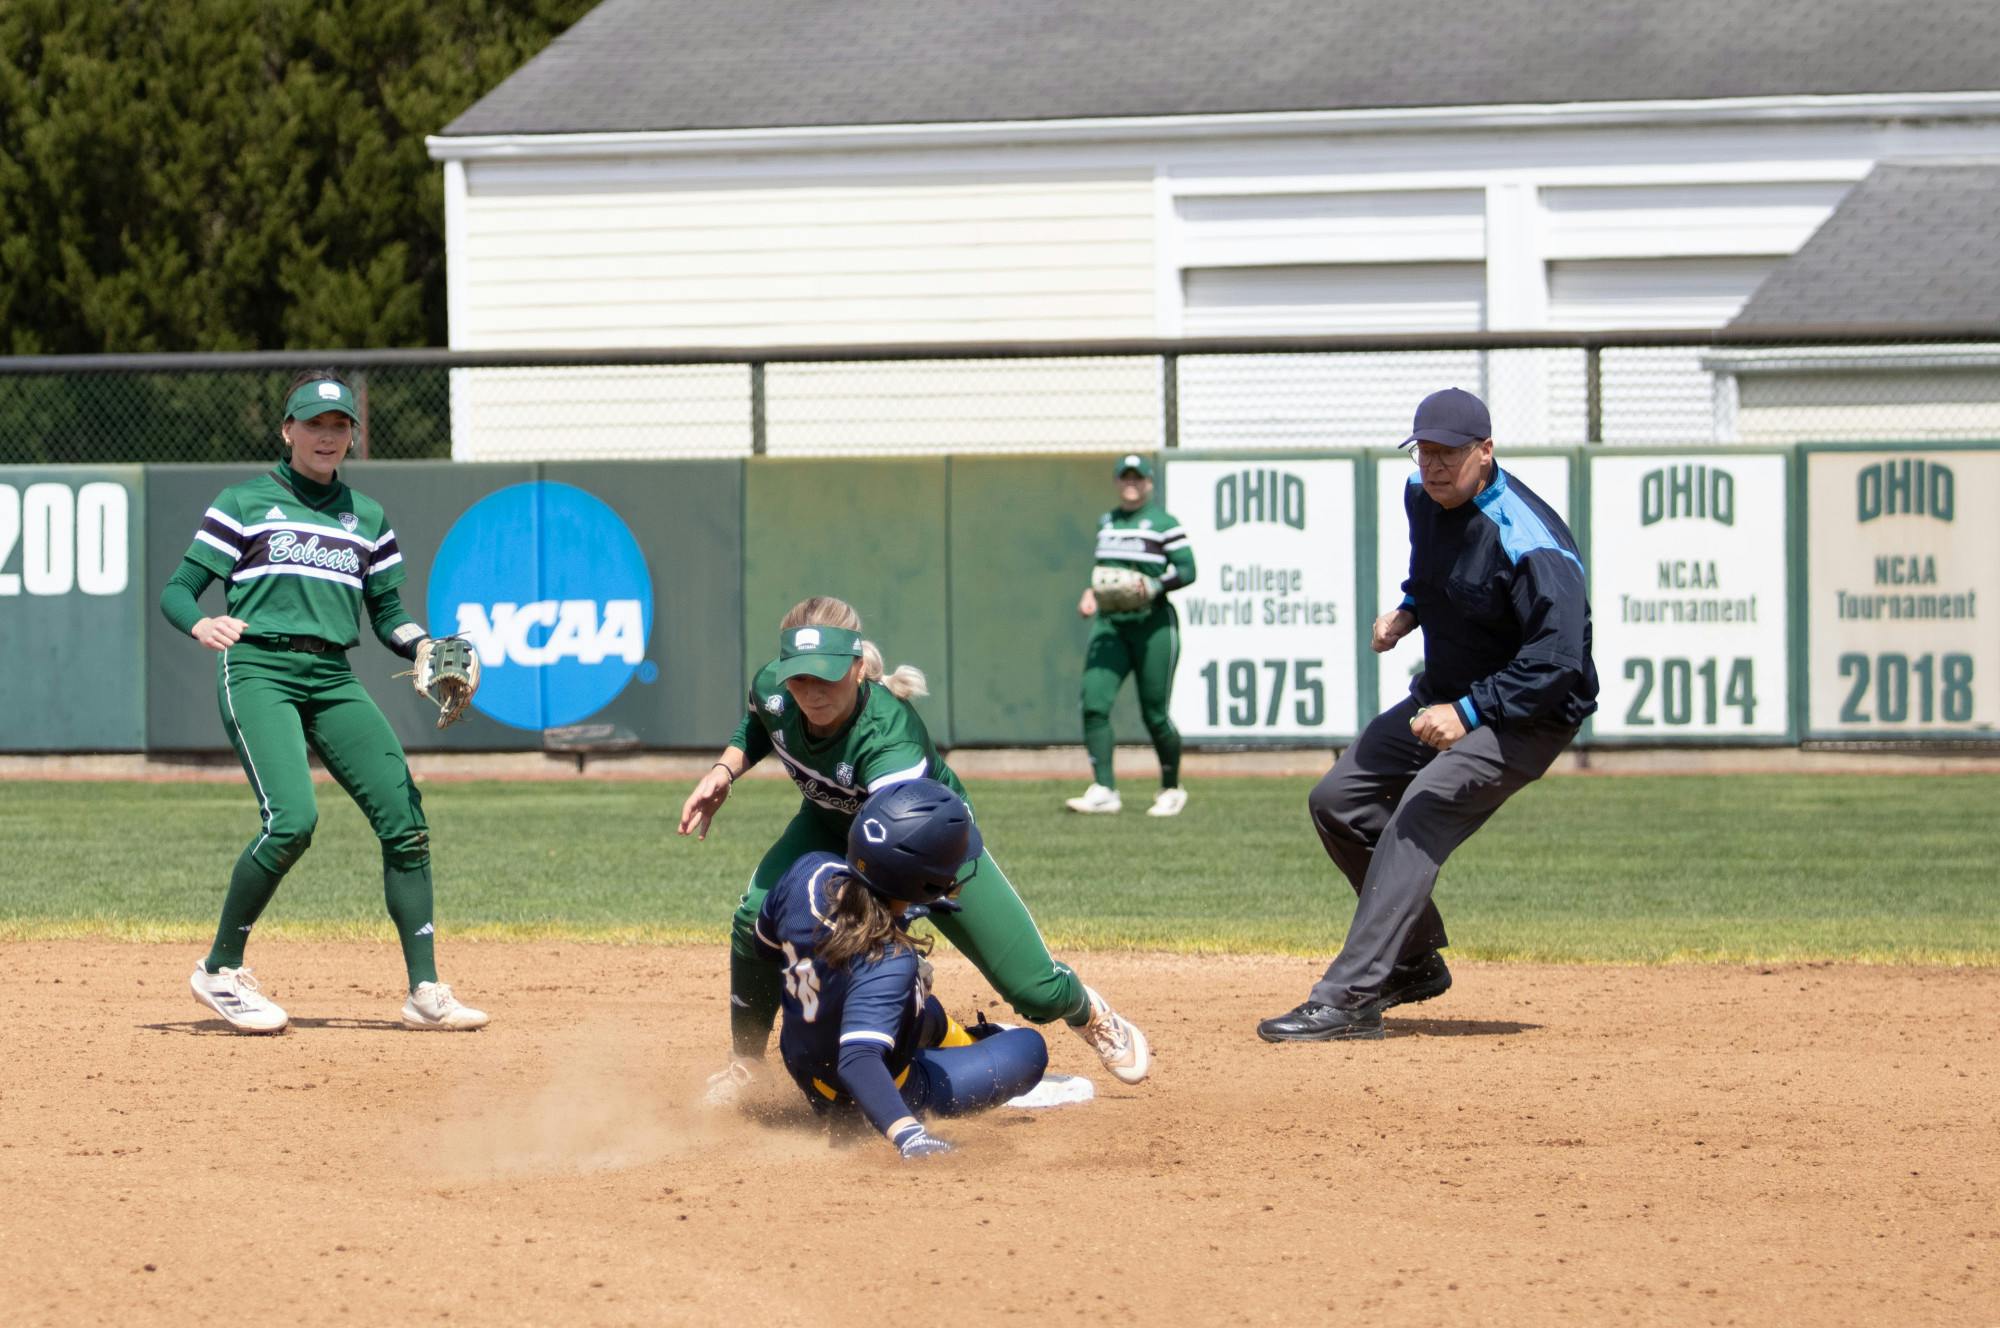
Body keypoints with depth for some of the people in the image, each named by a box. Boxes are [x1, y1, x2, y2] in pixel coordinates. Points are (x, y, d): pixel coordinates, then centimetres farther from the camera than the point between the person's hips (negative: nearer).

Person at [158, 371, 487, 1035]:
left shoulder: (367, 517, 19)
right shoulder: (245, 503, 7)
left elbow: (388, 614, 20)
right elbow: (177, 588, 4)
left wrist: (425, 647, -2)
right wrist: (200, 624, -19)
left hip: (333, 680, 5)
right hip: (257, 671, -5)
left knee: (405, 819, -7)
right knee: (292, 818, -24)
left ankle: (426, 991, -2)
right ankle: (220, 972, -7)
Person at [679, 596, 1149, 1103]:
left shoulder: (889, 734, -45)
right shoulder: (771, 690, -27)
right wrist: (724, 770, -17)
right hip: (831, 823, 4)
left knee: (1035, 989, -5)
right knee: (755, 916, -24)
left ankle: (1090, 1014, 34)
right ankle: (744, 1066, -1)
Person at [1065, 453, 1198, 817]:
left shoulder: (1163, 523, -5)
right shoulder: (1106, 522, 14)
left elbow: (1187, 569, -8)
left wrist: (1155, 586, -23)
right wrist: (1092, 592, 8)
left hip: (1153, 625, -5)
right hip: (1110, 624, 5)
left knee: (1154, 714, 0)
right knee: (1093, 702, -13)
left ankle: (1171, 790, 20)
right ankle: (1104, 790, -13)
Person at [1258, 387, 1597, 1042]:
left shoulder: (1526, 543, -28)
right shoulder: (1424, 500, -1)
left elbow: (1558, 658, -34)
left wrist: (1469, 713, -38)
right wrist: (1409, 609, 9)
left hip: (1526, 714, -10)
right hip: (1443, 695, 10)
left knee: (1417, 820, -25)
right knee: (1338, 800, 7)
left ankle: (1350, 998, -30)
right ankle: (1416, 960, 19)